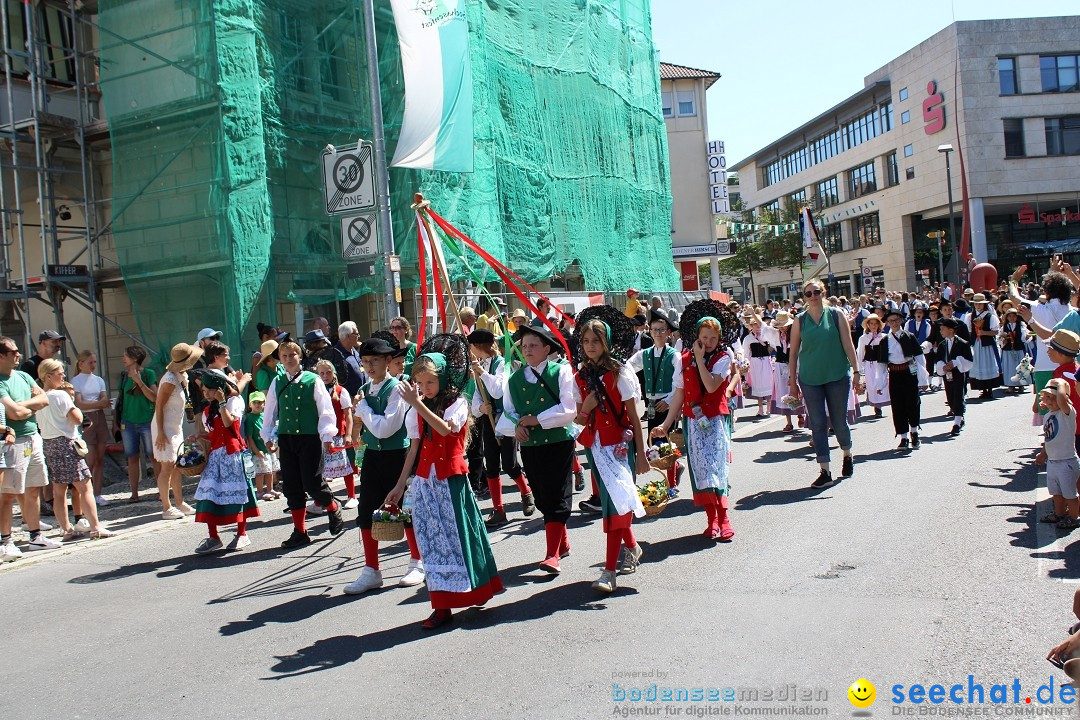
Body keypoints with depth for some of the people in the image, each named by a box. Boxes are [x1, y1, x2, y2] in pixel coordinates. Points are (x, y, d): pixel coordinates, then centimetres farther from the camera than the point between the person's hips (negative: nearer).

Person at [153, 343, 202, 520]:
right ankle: (167, 509, 2)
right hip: (165, 428, -9)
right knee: (167, 467, -4)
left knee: (177, 466, 13)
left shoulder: (183, 377, 8)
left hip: (176, 428, 9)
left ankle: (179, 503, 21)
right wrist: (160, 433, -22)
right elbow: (159, 406, -20)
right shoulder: (170, 380, -20)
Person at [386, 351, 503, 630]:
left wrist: (417, 403, -30)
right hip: (425, 481, 5)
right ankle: (442, 606, 6)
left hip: (451, 479, -4)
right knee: (433, 540, 3)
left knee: (457, 534, 0)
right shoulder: (418, 410, 8)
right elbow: (414, 449, 11)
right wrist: (400, 485, 10)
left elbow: (445, 429, -26)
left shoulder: (457, 403, -6)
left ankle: (475, 588, 18)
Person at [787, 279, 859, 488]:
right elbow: (793, 352, 7)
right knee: (818, 424, 0)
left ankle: (847, 455, 37)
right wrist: (793, 381, 6)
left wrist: (856, 371, -6)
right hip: (810, 379, 1)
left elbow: (848, 345, -1)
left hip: (837, 376, -1)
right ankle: (825, 471, 4)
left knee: (839, 421, 8)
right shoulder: (800, 321, 2)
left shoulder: (836, 315, -1)